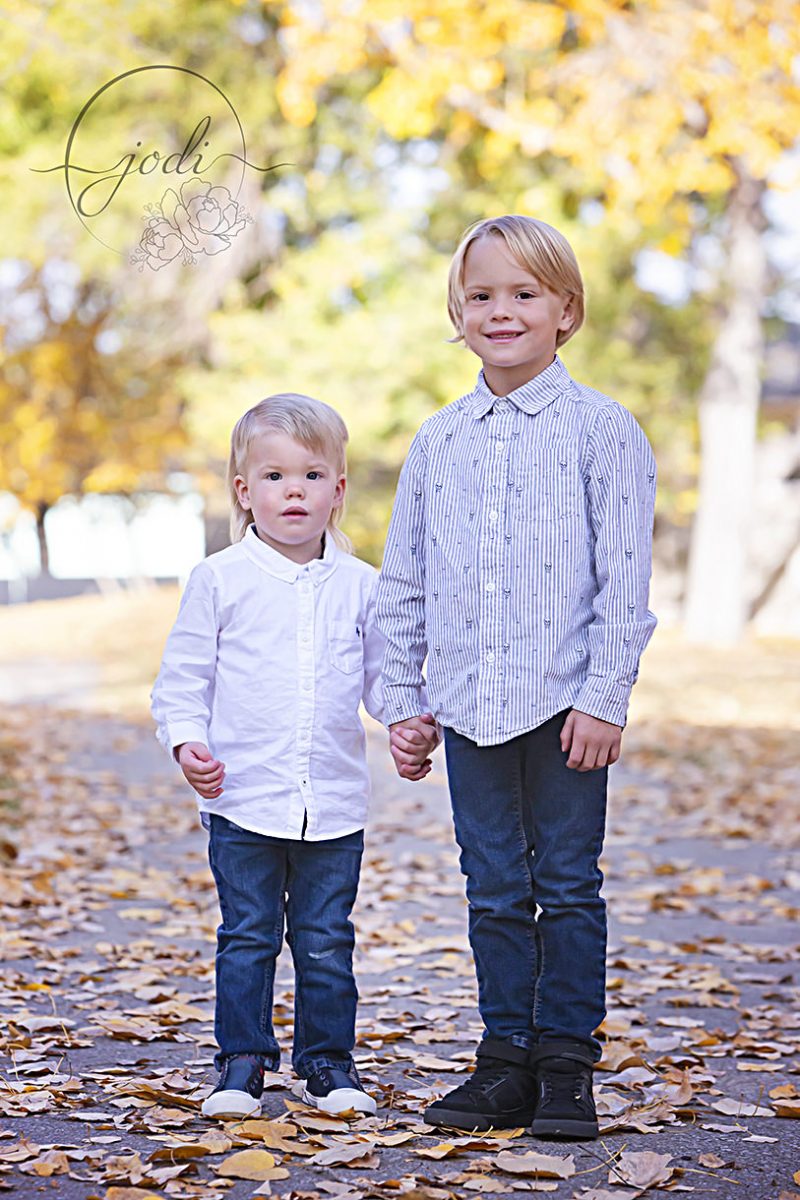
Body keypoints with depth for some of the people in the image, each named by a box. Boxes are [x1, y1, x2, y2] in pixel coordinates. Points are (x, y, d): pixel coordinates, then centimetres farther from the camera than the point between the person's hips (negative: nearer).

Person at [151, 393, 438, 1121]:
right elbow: (183, 674, 3)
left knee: (327, 943, 8)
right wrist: (187, 740, -12)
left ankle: (329, 1061, 20)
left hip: (334, 805, 2)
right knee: (247, 939, 4)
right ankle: (243, 1061, 16)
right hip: (242, 799, -2)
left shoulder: (359, 585, 6)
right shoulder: (220, 580, 0)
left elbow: (383, 676, 15)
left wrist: (413, 728, -1)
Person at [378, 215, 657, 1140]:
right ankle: (507, 1062, 20)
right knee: (495, 892, 10)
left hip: (565, 704, -4)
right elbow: (403, 584, 13)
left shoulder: (600, 429, -2)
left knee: (567, 886, 3)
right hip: (469, 706, 4)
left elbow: (625, 578, -6)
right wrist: (399, 700, 9)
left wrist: (605, 697, -11)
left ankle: (565, 1067, 13)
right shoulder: (437, 441, 10)